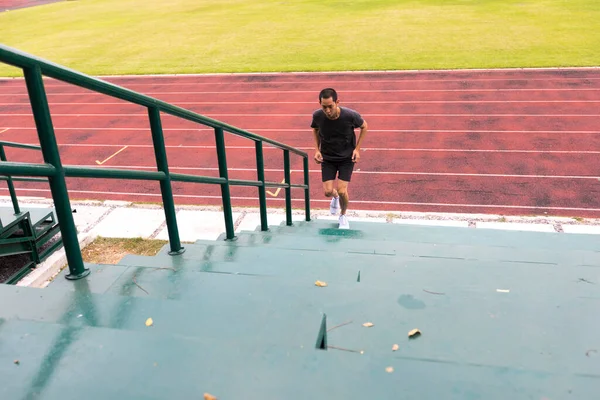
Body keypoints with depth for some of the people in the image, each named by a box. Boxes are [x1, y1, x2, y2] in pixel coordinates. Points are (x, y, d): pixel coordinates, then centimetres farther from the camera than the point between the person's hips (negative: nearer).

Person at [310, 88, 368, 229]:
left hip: (347, 157, -2)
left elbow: (364, 126, -3)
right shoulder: (317, 116, -19)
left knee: (342, 191, -11)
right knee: (328, 191, -5)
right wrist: (317, 150, -4)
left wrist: (357, 149, -8)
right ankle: (335, 197, 36)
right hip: (327, 158, 2)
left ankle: (343, 215, 22)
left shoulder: (350, 115, -26)